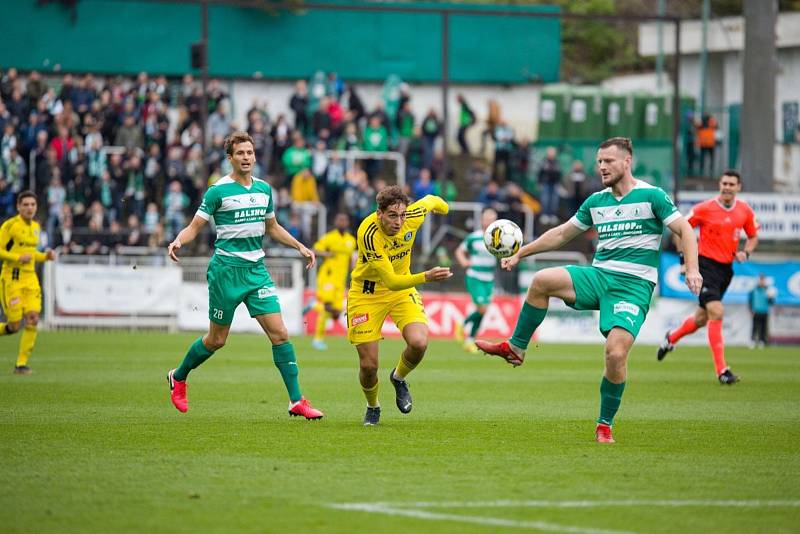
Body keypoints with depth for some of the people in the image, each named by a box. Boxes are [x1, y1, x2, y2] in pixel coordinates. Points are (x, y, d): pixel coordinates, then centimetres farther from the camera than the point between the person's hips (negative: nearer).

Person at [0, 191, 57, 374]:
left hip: (30, 278, 6)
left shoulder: (35, 226, 13)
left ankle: (21, 363, -2)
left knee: (33, 319, -10)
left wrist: (46, 256, 7)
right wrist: (18, 258, -19)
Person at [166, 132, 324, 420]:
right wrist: (178, 241, -27)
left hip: (257, 270, 5)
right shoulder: (218, 191, -7)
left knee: (279, 334, -6)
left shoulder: (264, 189, 9)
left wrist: (300, 246, 17)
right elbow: (194, 227, -7)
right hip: (226, 270, -4)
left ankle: (297, 401, -4)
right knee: (216, 340, 6)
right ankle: (178, 378, 32)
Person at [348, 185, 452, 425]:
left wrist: (444, 208, 29)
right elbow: (391, 281, -35)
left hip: (402, 289, 3)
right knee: (368, 365, -5)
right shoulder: (368, 234, -33)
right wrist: (426, 277, -49)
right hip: (367, 293, -3)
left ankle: (398, 378, 12)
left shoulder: (413, 217, -20)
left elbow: (430, 201, 6)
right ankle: (372, 407, 30)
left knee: (419, 343, -23)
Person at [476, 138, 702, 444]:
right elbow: (561, 234, 23)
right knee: (542, 280, -21)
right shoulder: (596, 201, 14)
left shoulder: (652, 196, -2)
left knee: (616, 354, -21)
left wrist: (692, 269, -20)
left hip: (634, 285, -5)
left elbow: (685, 230, -4)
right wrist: (520, 254, 20)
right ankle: (515, 349, -6)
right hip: (598, 276, 5)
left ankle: (605, 425, -2)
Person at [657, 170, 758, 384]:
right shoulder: (704, 209, -9)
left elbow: (753, 236, 19)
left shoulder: (745, 211, 4)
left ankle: (671, 338, 46)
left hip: (726, 269, 6)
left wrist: (745, 252, -1)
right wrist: (685, 257, -7)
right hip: (706, 264, -6)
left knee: (701, 319, 15)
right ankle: (721, 370, -18)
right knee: (716, 313, -19)